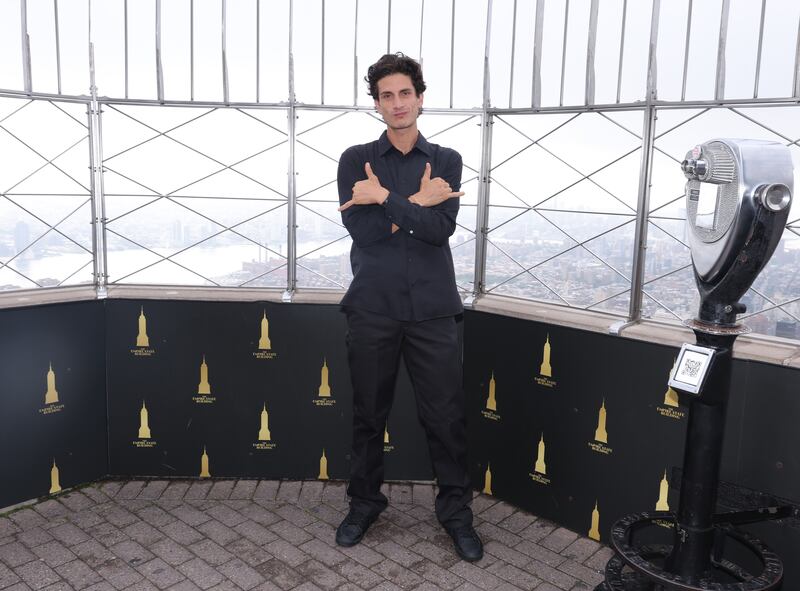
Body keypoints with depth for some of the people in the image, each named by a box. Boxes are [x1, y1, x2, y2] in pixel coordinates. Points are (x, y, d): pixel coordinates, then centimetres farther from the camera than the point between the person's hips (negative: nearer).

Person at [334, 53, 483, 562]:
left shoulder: (446, 161, 6)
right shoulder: (356, 160, 6)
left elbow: (441, 228, -9)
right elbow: (360, 228, -9)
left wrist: (386, 199, -14)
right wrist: (417, 203, -10)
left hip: (432, 309, 0)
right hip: (372, 308, 0)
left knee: (446, 415, 5)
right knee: (369, 414, 11)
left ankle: (456, 510, 23)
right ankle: (365, 502, 31)